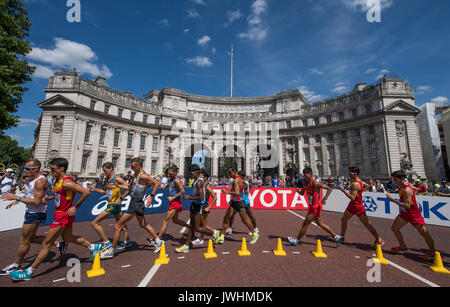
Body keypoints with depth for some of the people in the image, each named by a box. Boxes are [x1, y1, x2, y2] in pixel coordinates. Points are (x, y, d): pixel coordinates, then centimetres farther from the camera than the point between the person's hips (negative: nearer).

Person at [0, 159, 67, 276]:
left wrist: (16, 197, -22)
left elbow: (36, 202, -26)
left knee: (25, 241, 7)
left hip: (36, 214, -10)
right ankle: (59, 244, 26)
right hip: (31, 212, 10)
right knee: (31, 238, 19)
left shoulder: (40, 181, -23)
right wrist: (16, 201, 10)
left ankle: (15, 265, 26)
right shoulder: (31, 179, 7)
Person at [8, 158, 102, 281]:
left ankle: (29, 273, 22)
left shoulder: (66, 183, -25)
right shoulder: (58, 180, 7)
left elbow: (86, 192, -30)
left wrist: (76, 207, -22)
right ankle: (93, 247, 30)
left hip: (63, 215, -10)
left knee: (46, 243, 5)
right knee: (68, 238, 21)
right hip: (60, 214, 10)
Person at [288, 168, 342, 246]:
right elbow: (302, 193, 12)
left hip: (316, 207, -9)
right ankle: (335, 236, 34)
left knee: (305, 224, 0)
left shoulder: (315, 184, -22)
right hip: (312, 206, 9)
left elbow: (329, 189, -20)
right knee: (320, 223, 21)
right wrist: (298, 191, -10)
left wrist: (325, 198, -29)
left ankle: (297, 240, 13)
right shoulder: (305, 183, 2)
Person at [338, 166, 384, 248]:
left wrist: (343, 190, -33)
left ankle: (379, 240, 24)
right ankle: (342, 237, 23)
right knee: (343, 220, 12)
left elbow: (352, 198, -32)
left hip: (358, 207, -9)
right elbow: (367, 185, 23)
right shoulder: (358, 181, 3)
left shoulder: (355, 184, -26)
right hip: (352, 205, 9)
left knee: (367, 224, 7)